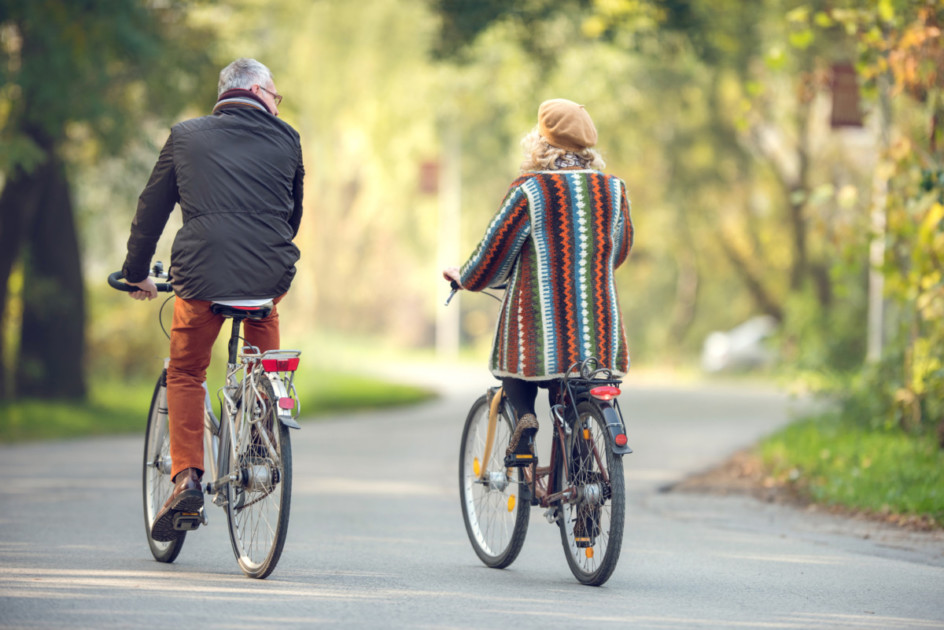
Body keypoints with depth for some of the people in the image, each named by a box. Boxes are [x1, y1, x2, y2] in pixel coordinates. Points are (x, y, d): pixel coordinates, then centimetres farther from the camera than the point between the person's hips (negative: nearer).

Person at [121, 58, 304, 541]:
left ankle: (187, 478, 1)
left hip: (202, 274, -1)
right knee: (265, 314, 33)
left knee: (185, 375, 16)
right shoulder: (285, 140, 13)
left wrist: (136, 274, 29)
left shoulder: (185, 137, 13)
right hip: (270, 273, 1)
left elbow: (151, 208, 19)